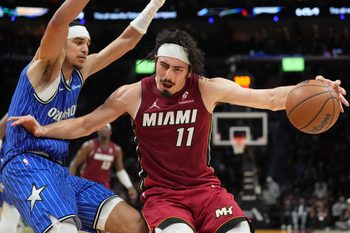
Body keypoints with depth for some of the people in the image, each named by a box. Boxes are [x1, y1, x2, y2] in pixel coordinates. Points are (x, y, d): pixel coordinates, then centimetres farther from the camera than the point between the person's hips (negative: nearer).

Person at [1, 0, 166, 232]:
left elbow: (126, 40, 21)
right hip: (27, 167, -9)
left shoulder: (80, 72, 18)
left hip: (59, 170, 9)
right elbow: (60, 21, -22)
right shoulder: (46, 65, -3)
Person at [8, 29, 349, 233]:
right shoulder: (133, 95, -4)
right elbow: (85, 124, 8)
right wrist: (42, 130, -2)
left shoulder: (207, 89, -6)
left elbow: (270, 98, -12)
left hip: (203, 186, 2)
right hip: (160, 193, -2)